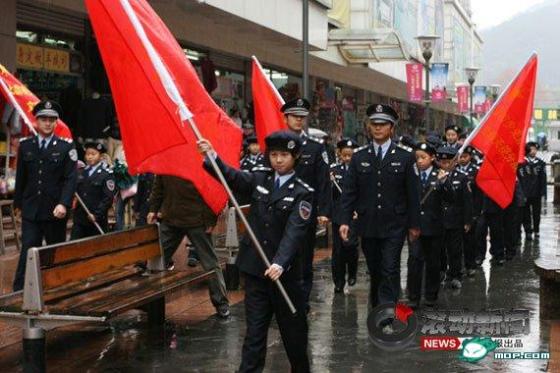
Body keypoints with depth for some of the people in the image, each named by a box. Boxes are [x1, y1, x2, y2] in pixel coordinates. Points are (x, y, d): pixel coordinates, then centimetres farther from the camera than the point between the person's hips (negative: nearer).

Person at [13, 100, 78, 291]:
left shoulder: (66, 147, -1)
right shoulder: (25, 146, 7)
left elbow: (71, 178, -7)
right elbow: (20, 177, 13)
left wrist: (64, 204, -19)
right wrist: (18, 203, 15)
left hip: (55, 212, -1)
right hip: (30, 211, 1)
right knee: (27, 252, -4)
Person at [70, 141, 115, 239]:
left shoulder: (106, 175, -5)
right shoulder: (81, 172, 12)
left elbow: (108, 198, -11)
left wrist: (96, 215, -16)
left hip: (97, 220, -4)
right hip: (79, 220, 4)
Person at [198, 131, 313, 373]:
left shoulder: (302, 193, -8)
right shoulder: (260, 178, 5)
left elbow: (295, 231, -19)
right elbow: (232, 177, -9)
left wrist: (280, 263, -33)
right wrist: (211, 156, -27)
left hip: (285, 271, -2)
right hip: (255, 268, 2)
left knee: (293, 328, 11)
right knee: (255, 329, 5)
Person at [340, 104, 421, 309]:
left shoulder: (405, 158, 0)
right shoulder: (359, 157, 6)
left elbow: (413, 194, 1)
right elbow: (349, 192, 4)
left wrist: (414, 225, -1)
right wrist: (345, 221, -5)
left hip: (394, 226, -2)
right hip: (368, 225, 2)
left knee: (390, 272, -7)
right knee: (375, 273, 10)